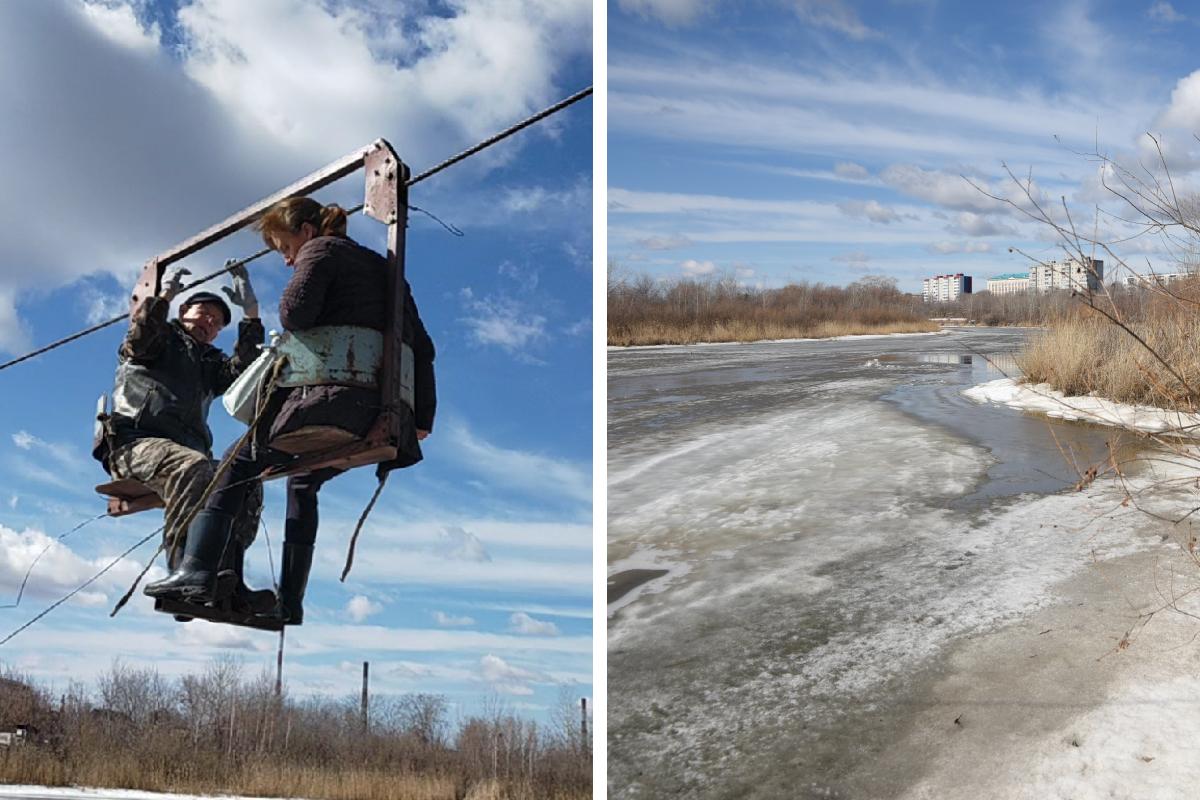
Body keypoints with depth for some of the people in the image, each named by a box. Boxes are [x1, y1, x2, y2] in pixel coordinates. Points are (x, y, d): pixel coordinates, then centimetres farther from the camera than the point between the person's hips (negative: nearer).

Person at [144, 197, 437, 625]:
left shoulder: (321, 249, 6)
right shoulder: (384, 268, 28)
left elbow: (294, 312, -14)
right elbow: (422, 347, 23)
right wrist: (422, 417, 21)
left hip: (335, 395, -8)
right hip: (383, 416, 8)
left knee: (240, 462, 6)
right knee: (303, 481, 25)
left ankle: (197, 568, -9)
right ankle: (290, 601, 19)